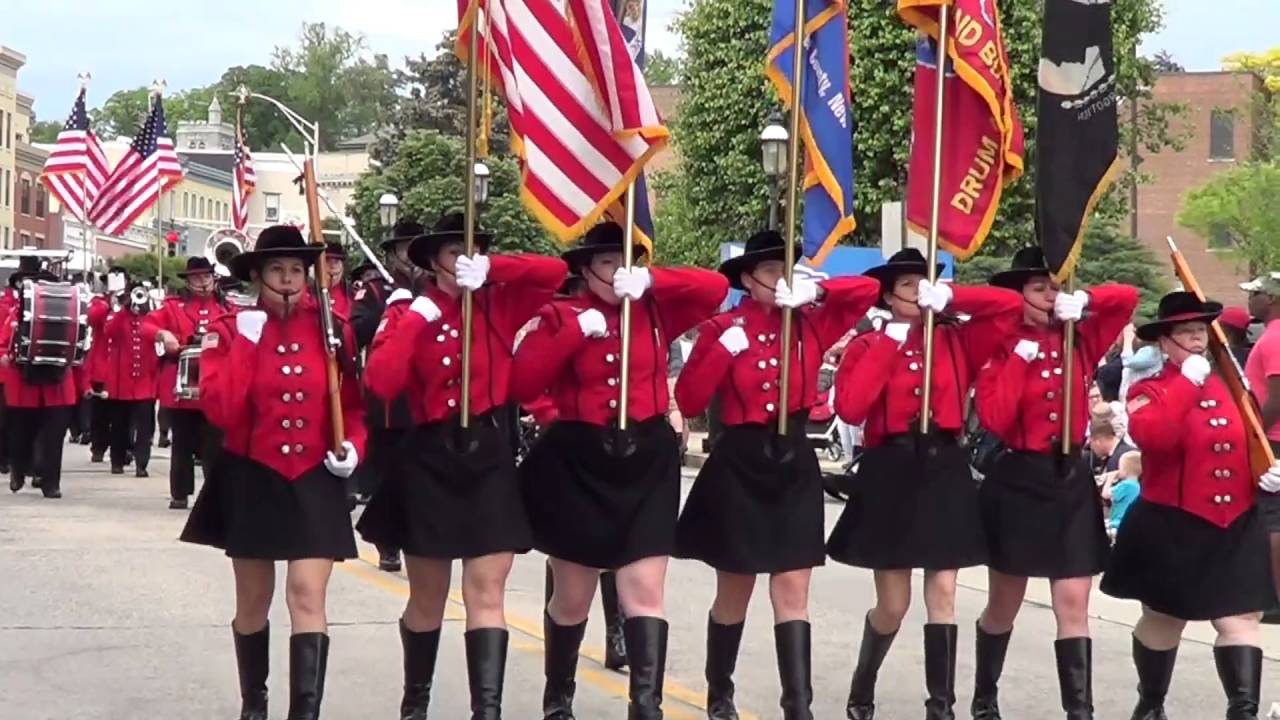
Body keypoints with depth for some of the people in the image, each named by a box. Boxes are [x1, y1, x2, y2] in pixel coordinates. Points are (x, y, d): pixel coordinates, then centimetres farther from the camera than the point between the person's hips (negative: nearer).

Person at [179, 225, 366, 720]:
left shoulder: (332, 329, 1)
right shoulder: (230, 330, -4)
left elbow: (352, 402, 10)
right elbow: (220, 410, -17)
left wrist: (352, 445, -8)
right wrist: (245, 342, -18)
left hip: (315, 481, 0)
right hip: (251, 480, 0)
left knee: (308, 595, -11)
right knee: (253, 599, 11)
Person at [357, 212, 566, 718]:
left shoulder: (500, 304, 4)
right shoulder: (409, 313, -1)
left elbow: (555, 273, -8)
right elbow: (381, 384, -14)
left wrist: (490, 268, -16)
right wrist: (414, 321, -17)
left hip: (490, 457, 1)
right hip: (430, 460, -1)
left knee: (487, 591, -6)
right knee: (428, 594, 10)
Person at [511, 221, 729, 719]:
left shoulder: (655, 310, 4)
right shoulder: (560, 315, -1)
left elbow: (716, 288, -8)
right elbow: (522, 386, -11)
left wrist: (650, 280, -18)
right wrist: (575, 330, -18)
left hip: (647, 462, 1)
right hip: (577, 464, -1)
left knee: (645, 592, -8)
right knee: (573, 597, 10)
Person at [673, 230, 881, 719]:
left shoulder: (811, 324, 4)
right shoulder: (723, 328, -3)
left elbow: (868, 290, -1)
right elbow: (689, 402, -7)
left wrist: (814, 291, -13)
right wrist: (725, 349, -17)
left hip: (795, 465, 2)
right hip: (739, 466, -2)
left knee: (793, 592, -2)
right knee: (735, 592, 8)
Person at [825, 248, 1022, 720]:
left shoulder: (956, 340, 8)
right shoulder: (868, 346, 1)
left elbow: (1010, 306, -1)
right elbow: (849, 408, -15)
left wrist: (949, 298, -8)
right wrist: (888, 343, -12)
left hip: (945, 472, 2)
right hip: (891, 474, -2)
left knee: (943, 593, -3)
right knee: (893, 603, 2)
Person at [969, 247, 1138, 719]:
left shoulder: (1078, 342, 4)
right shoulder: (1002, 348, -5)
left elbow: (1128, 298, 3)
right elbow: (994, 420, -17)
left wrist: (1083, 300, -11)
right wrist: (1019, 359, -17)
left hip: (1073, 481, 3)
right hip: (1018, 483, -3)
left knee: (1073, 605, -3)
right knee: (1004, 605, 10)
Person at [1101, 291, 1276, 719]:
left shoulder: (1227, 387, 11)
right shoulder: (1150, 390, -7)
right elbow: (1154, 437, -30)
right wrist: (1187, 382, -24)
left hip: (1235, 528, 4)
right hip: (1172, 530, -4)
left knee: (1240, 621, -5)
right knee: (1163, 619, 12)